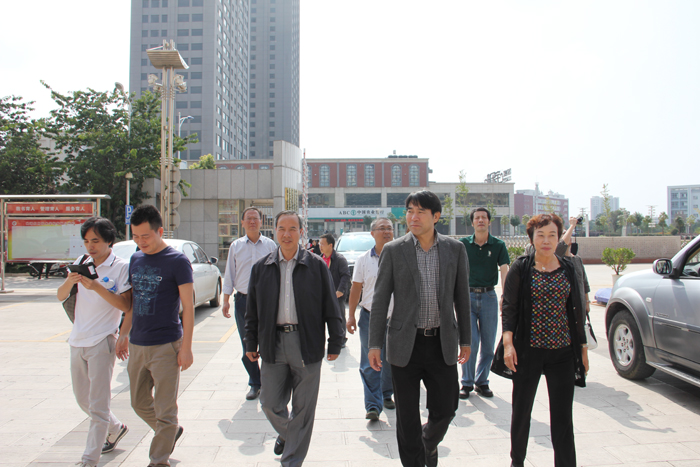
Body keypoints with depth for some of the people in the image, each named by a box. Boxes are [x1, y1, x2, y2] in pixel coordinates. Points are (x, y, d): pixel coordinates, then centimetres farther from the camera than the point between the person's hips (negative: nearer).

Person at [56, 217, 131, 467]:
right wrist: (69, 282, -15)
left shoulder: (121, 267, -9)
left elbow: (125, 305, -16)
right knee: (83, 400, 19)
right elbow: (60, 296, 6)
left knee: (97, 405, -2)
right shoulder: (82, 262, 9)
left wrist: (96, 287, -25)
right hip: (77, 341, 7)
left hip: (102, 342, -7)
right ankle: (116, 428, 40)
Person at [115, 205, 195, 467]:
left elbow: (188, 306, -11)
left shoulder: (177, 261, -10)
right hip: (137, 345, 7)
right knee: (139, 403, 19)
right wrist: (124, 334, 18)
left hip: (166, 346, -7)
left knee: (165, 411, 2)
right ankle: (172, 432, 41)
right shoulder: (136, 259, 9)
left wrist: (186, 347, -14)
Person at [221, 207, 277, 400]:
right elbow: (229, 275, 10)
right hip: (243, 299, 2)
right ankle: (254, 384, 22)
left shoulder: (270, 245, 4)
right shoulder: (236, 246, 8)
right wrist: (226, 301, 5)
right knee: (247, 346, 7)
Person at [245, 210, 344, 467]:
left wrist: (335, 342, 0)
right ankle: (285, 432, 43)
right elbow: (252, 310, 12)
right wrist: (251, 343, 10)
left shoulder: (317, 265, 0)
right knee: (270, 403, 10)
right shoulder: (261, 267, 7)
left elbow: (330, 308, 1)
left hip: (306, 344, -2)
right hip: (273, 344, 2)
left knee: (303, 408, 6)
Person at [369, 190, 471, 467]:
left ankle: (429, 443, 42)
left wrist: (465, 340, 8)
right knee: (407, 416, 7)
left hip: (442, 343, 2)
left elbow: (462, 298, 7)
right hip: (406, 344, -1)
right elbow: (380, 300, -2)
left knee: (445, 408, 10)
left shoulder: (455, 249, 2)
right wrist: (375, 344, -5)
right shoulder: (393, 251, -4)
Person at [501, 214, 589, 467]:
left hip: (563, 351, 2)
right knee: (521, 410, 10)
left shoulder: (568, 268, 6)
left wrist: (582, 347, 11)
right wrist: (508, 343, -17)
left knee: (563, 415, 5)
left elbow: (576, 310, 11)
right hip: (528, 351, -2)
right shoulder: (520, 268, -3)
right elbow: (509, 307, -6)